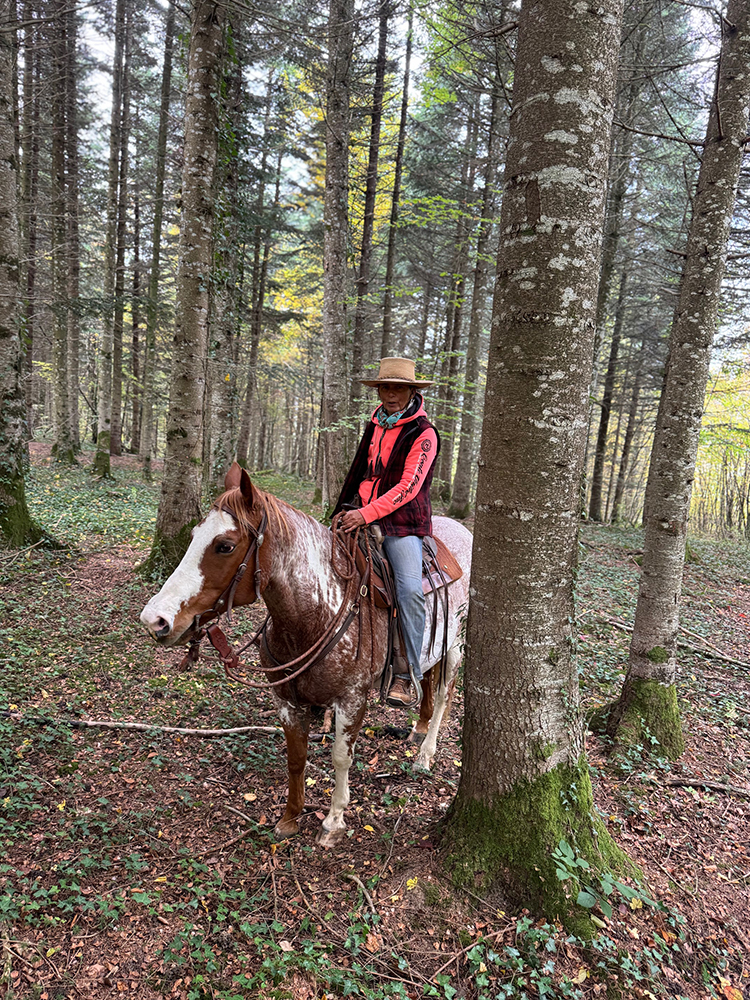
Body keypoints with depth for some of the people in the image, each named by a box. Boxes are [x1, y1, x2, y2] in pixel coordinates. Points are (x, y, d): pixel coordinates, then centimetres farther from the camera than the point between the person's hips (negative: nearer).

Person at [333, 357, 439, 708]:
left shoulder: (423, 433, -7)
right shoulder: (374, 426, 14)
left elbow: (408, 487, -17)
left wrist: (367, 514, -26)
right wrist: (342, 511, 20)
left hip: (403, 524, -6)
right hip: (362, 516, 7)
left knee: (410, 590, -25)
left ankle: (408, 677, -17)